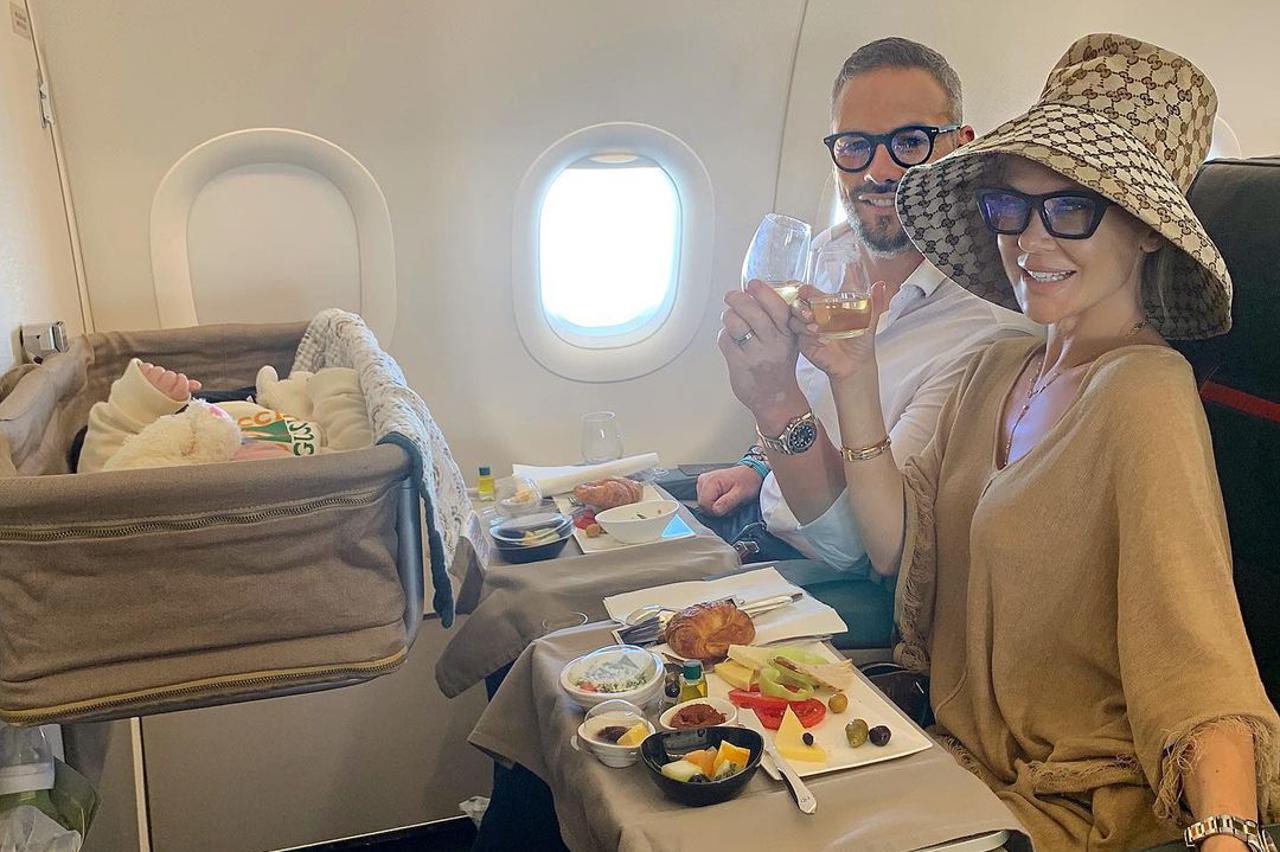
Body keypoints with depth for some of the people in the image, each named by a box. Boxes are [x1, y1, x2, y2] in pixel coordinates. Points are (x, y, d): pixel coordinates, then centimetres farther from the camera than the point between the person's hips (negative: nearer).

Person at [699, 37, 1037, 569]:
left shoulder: (991, 330, -24)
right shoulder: (826, 252, 1)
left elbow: (858, 539, -27)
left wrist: (777, 402, -40)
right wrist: (759, 465, 4)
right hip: (760, 506, 7)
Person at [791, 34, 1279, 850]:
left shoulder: (1144, 393, -20)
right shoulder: (999, 369, 4)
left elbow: (1197, 659, -28)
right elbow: (901, 546, 1)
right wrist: (855, 381, -8)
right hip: (955, 751, 6)